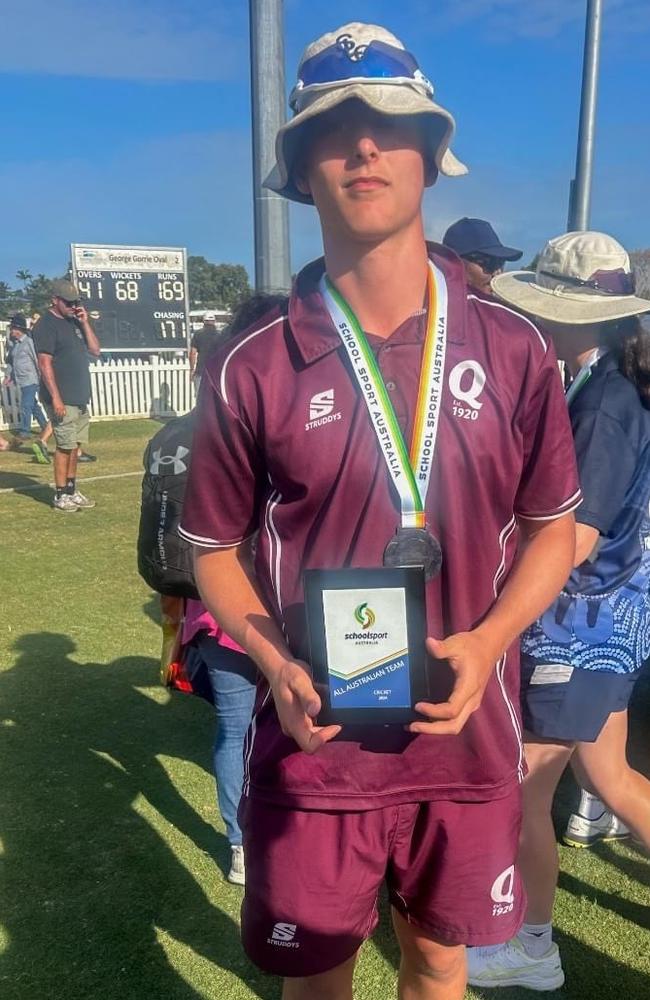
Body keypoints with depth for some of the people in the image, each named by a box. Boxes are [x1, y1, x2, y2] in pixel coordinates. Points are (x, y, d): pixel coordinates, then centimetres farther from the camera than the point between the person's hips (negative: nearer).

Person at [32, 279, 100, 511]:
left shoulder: (75, 322, 15)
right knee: (65, 446, -6)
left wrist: (85, 323, 0)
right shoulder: (46, 325, -10)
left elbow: (95, 350, 11)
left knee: (74, 445, 12)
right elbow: (45, 363, -16)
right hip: (62, 399, -8)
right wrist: (55, 398, -21)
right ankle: (60, 496, 3)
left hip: (80, 398, 8)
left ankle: (71, 490, 20)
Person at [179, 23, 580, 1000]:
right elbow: (215, 548, 0)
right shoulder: (253, 366, -9)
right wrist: (275, 662, -16)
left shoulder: (513, 349, -4)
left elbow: (552, 526, 4)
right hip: (315, 745, -1)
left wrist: (487, 642, -12)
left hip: (467, 739, 2)